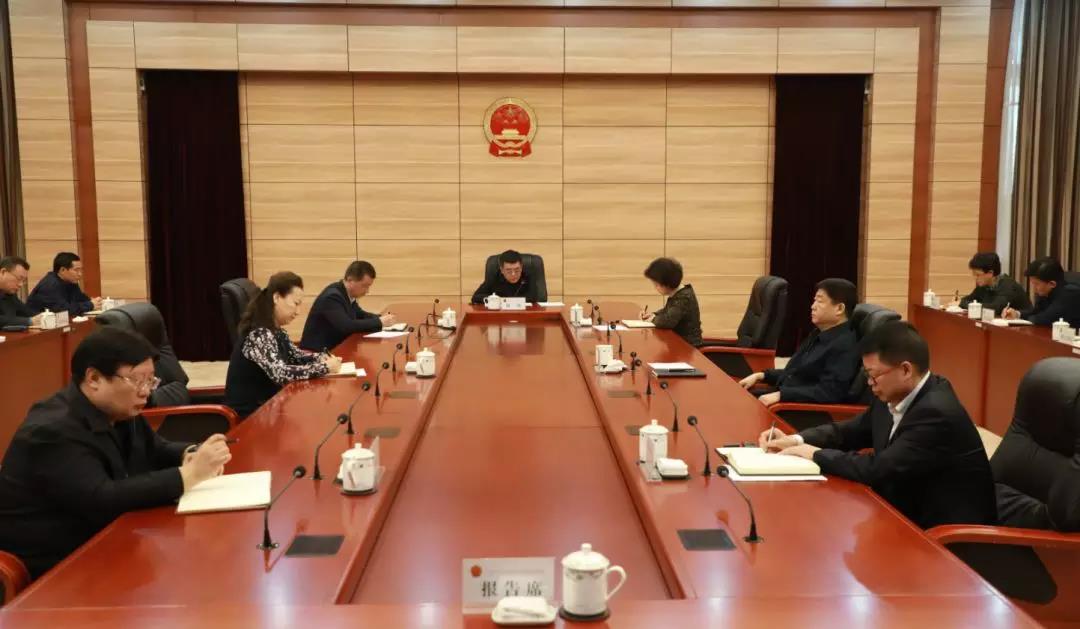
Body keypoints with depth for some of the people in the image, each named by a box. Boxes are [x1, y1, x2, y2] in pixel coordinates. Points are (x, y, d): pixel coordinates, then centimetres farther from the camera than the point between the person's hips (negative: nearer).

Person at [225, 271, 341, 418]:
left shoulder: (275, 330, 4)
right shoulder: (258, 334, -23)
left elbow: (295, 355, 18)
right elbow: (280, 373, -34)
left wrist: (322, 358, -2)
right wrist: (325, 367, -27)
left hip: (265, 404, 8)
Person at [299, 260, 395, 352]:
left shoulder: (347, 293, 3)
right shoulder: (332, 297, -21)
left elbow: (360, 315, 19)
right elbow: (346, 326, -31)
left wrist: (380, 318, -1)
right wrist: (379, 322, -23)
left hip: (335, 348, 8)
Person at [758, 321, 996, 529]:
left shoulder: (937, 413, -26)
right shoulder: (892, 397, 0)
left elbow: (878, 469, -30)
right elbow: (852, 431, 13)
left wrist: (816, 453, -17)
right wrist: (796, 440, -2)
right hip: (911, 512, 7)